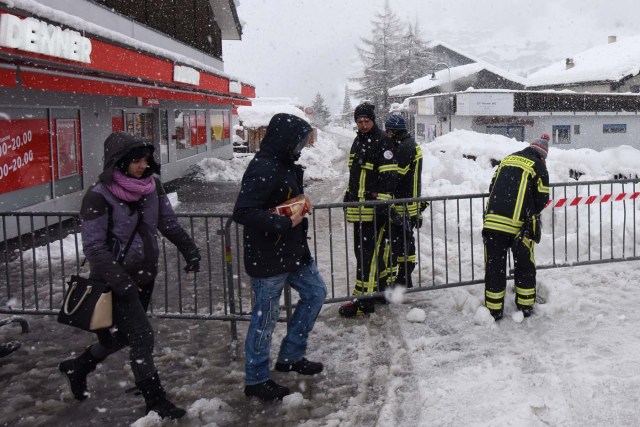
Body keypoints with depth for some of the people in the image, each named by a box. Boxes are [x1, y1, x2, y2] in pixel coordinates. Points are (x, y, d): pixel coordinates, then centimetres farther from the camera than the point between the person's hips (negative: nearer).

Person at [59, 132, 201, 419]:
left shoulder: (151, 186, -3)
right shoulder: (98, 197, -21)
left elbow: (169, 223, 9)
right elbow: (94, 246, -20)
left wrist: (189, 250, -1)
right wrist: (119, 280, -28)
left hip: (145, 275, 7)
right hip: (116, 280, -7)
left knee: (125, 334, 20)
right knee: (142, 336, -5)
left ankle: (78, 367, 45)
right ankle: (155, 400, 14)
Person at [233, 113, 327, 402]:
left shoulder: (285, 164, 8)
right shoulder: (262, 169, -22)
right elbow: (243, 212, -30)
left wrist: (300, 212, 6)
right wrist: (285, 223, -27)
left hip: (292, 251, 10)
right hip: (268, 258, -10)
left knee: (315, 292, 19)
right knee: (265, 318, 2)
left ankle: (290, 356, 32)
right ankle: (256, 380, 20)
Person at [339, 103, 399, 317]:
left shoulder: (382, 141, -11)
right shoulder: (358, 141, 17)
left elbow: (389, 176, -17)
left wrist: (382, 201, -21)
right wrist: (349, 193, 27)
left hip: (374, 206, -9)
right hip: (359, 205, 9)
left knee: (368, 252, -9)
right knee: (377, 250, 17)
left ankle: (364, 300, -7)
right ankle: (382, 289, 29)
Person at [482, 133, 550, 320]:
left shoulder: (507, 159, 16)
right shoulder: (538, 166, 3)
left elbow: (492, 187, 18)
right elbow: (542, 199, 2)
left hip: (492, 219, 3)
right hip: (519, 225, -3)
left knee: (494, 265, 8)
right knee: (524, 265, 14)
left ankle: (494, 309, 13)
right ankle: (525, 306, 22)